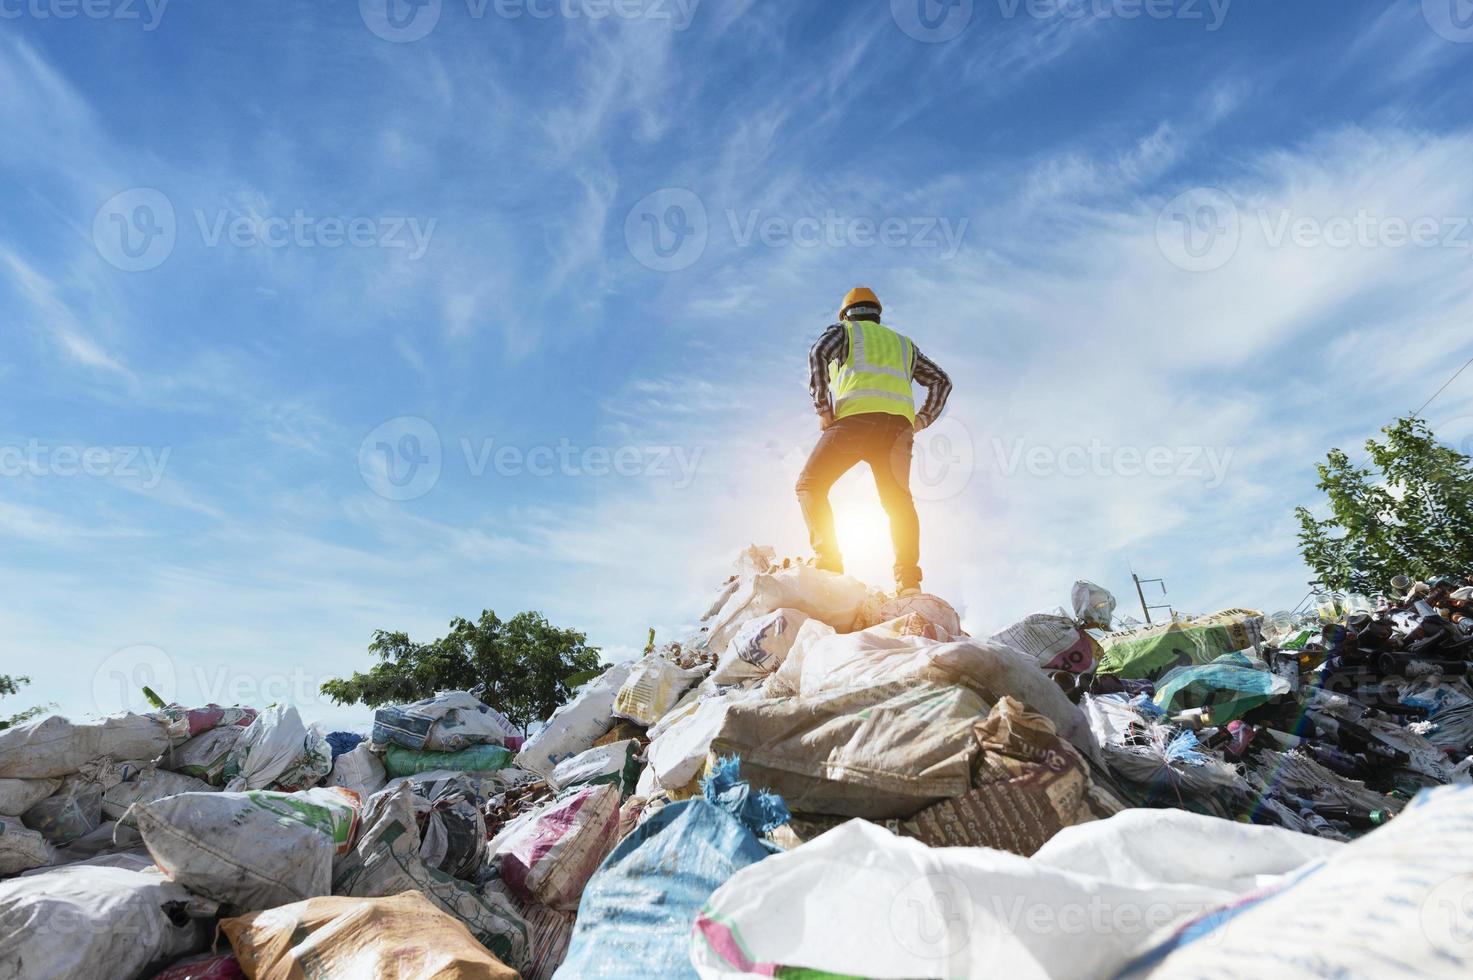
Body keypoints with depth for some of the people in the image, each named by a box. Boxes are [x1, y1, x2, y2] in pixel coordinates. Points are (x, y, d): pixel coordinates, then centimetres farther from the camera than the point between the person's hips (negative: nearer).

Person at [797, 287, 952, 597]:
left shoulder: (844, 330, 21)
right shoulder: (903, 343, 35)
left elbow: (817, 354, -2)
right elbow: (941, 381, 26)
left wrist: (823, 410, -4)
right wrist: (922, 419, 17)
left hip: (856, 417, -4)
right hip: (899, 425, 4)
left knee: (811, 485, 4)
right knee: (899, 500, 8)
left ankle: (828, 561, -13)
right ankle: (908, 580, -8)